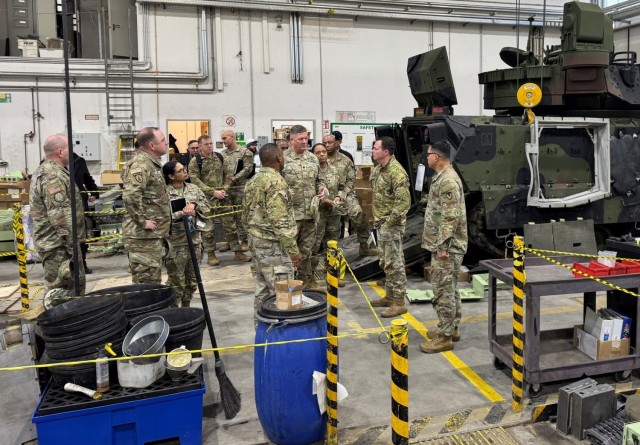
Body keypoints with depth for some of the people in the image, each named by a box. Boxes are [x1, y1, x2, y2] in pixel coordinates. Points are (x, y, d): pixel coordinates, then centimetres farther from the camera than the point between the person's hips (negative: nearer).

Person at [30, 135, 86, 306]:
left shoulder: (46, 171, 17)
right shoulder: (54, 176, -19)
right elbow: (61, 216, -24)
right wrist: (73, 247, -21)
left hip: (57, 242, 11)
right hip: (59, 246, -11)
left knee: (76, 286, 17)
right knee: (60, 294, -5)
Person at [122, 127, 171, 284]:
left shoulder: (152, 163, 15)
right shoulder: (140, 165, -17)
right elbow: (130, 196, -30)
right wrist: (142, 221, -23)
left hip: (153, 234, 10)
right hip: (143, 235, -10)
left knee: (154, 280, 17)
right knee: (146, 281, -4)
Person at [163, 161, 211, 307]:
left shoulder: (193, 188, 9)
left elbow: (206, 206, 5)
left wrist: (194, 205, -13)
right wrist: (182, 213, -27)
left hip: (194, 240, 6)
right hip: (176, 244, -6)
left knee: (192, 281, 15)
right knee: (176, 282, -1)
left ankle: (186, 309, 30)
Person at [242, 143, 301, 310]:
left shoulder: (252, 181, 12)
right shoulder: (276, 181, -17)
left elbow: (245, 216, 17)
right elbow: (280, 221, -22)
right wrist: (293, 249, -19)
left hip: (256, 243, 9)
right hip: (273, 245, -9)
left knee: (263, 290, 15)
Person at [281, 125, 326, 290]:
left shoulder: (313, 158, 11)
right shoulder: (282, 159, -7)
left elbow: (318, 179, 21)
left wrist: (321, 189, 2)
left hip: (310, 212, 6)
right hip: (290, 212, -5)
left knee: (307, 248, 16)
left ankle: (306, 278, 29)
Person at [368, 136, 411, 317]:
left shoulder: (396, 171, -20)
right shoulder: (378, 168, 10)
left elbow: (404, 201, -23)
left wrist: (390, 221, -20)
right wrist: (376, 218, 16)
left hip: (391, 224, -10)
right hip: (380, 223, 10)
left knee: (394, 263, -4)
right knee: (385, 262, 17)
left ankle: (399, 302, 3)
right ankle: (390, 295, 30)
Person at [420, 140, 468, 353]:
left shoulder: (448, 180, -19)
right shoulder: (443, 177, 13)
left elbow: (451, 217, -24)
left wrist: (442, 246, -22)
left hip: (447, 247, -11)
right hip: (443, 245, 11)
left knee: (443, 290, -4)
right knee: (449, 288, 17)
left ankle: (444, 337, 3)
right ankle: (451, 328, 28)